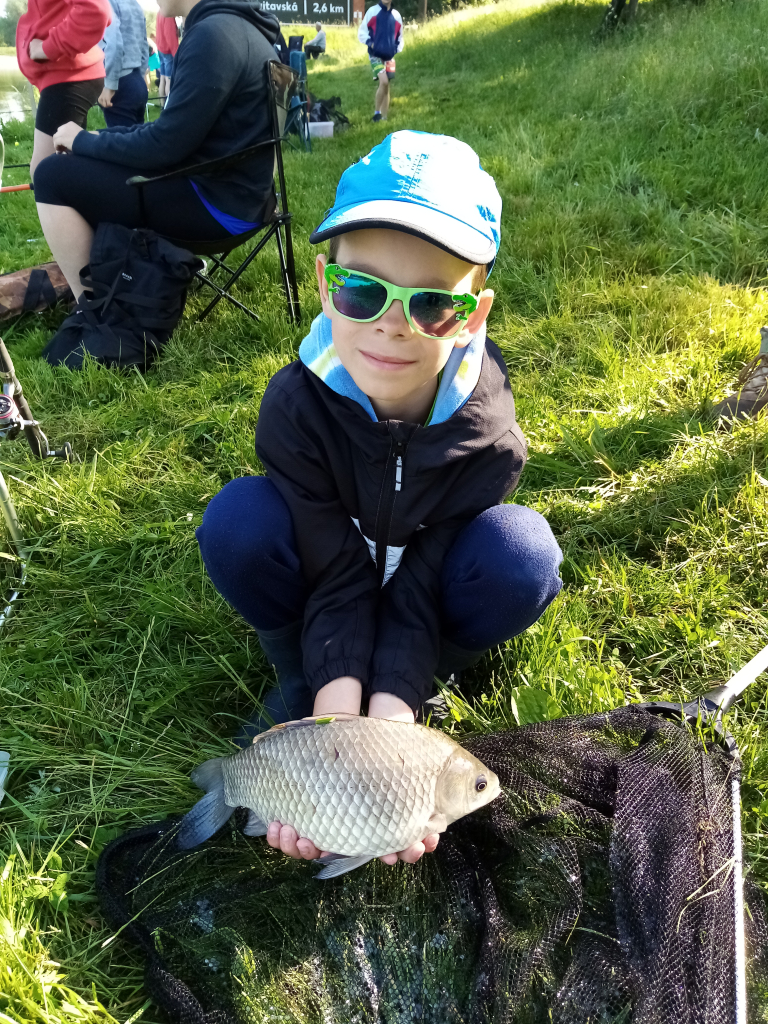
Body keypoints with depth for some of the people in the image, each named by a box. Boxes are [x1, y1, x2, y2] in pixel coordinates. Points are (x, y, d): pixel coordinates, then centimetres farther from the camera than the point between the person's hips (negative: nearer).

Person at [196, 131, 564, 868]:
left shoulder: (486, 433, -28)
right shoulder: (297, 404, -29)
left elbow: (417, 597, -26)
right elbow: (337, 579, -28)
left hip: (426, 595, 0)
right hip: (329, 580, 0)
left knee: (521, 557, -31)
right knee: (237, 523, -30)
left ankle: (397, 694, -5)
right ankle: (299, 685, -4)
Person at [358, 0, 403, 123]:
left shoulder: (396, 15, 8)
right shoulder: (372, 11, -3)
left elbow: (400, 36, 20)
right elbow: (362, 32, 0)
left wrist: (398, 49, 5)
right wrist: (370, 42, -14)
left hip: (389, 57, 5)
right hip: (375, 55, -5)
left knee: (386, 86, 7)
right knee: (384, 82, -21)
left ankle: (384, 118, 14)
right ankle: (377, 112, -7)